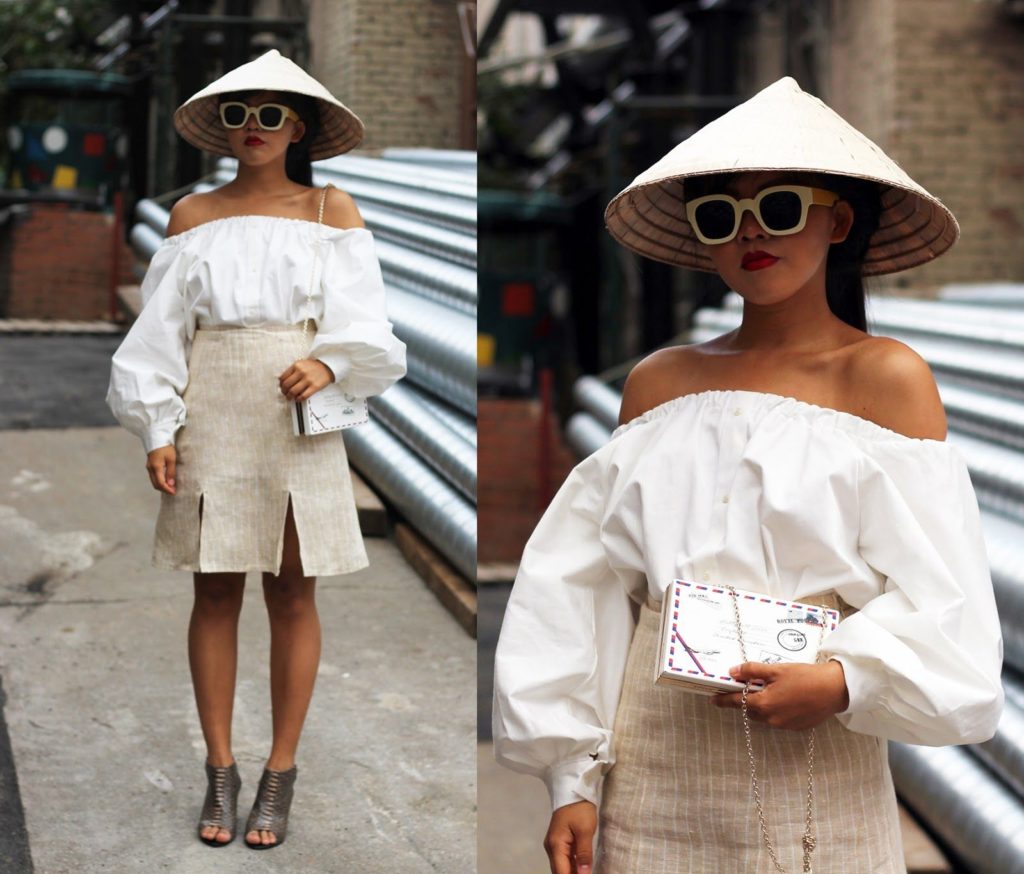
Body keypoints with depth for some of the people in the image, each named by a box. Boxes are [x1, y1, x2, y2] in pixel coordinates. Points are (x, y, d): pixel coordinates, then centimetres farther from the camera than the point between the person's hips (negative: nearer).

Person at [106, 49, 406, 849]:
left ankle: (281, 775, 13)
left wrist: (328, 365, -19)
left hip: (300, 425, -1)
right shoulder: (193, 215, 8)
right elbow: (161, 330, 6)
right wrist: (158, 430, -2)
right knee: (216, 595, 4)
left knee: (292, 597, 3)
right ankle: (220, 773, 14)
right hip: (211, 426, 1)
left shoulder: (332, 211, 5)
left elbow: (366, 325, 1)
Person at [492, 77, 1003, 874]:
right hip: (656, 774, 3)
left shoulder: (885, 378, -1)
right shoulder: (659, 383, 8)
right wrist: (574, 778, 4)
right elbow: (585, 588, 8)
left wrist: (846, 680, -23)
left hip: (818, 772, -2)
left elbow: (937, 597, -5)